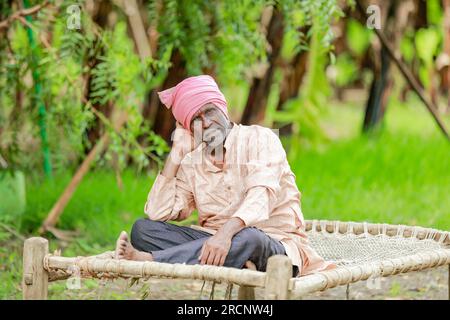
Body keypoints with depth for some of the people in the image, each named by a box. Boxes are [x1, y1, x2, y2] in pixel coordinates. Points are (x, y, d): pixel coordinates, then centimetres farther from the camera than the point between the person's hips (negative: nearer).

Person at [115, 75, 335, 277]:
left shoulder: (259, 138, -1)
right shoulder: (191, 164, 13)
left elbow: (261, 195, -19)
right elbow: (157, 214, 1)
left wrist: (226, 233, -38)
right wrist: (176, 153, 2)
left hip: (273, 244, -4)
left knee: (248, 238, -40)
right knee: (143, 228, -13)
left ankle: (147, 260, -42)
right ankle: (236, 264, -34)